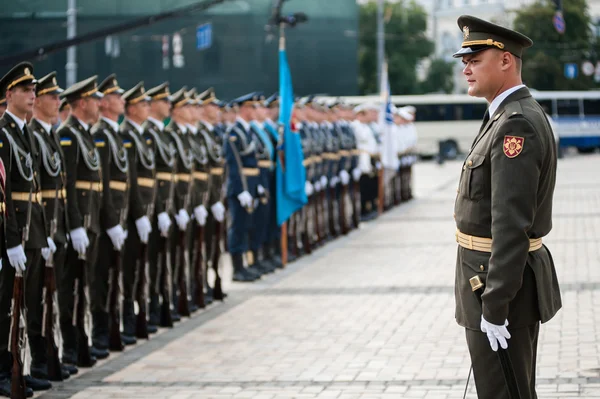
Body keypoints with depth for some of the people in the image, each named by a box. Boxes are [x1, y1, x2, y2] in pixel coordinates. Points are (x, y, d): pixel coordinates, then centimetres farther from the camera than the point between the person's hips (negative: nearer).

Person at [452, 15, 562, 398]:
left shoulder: (517, 124, -22)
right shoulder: (514, 116, 12)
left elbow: (512, 224, -27)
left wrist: (494, 308, -26)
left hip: (502, 284, -10)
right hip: (503, 274, 10)